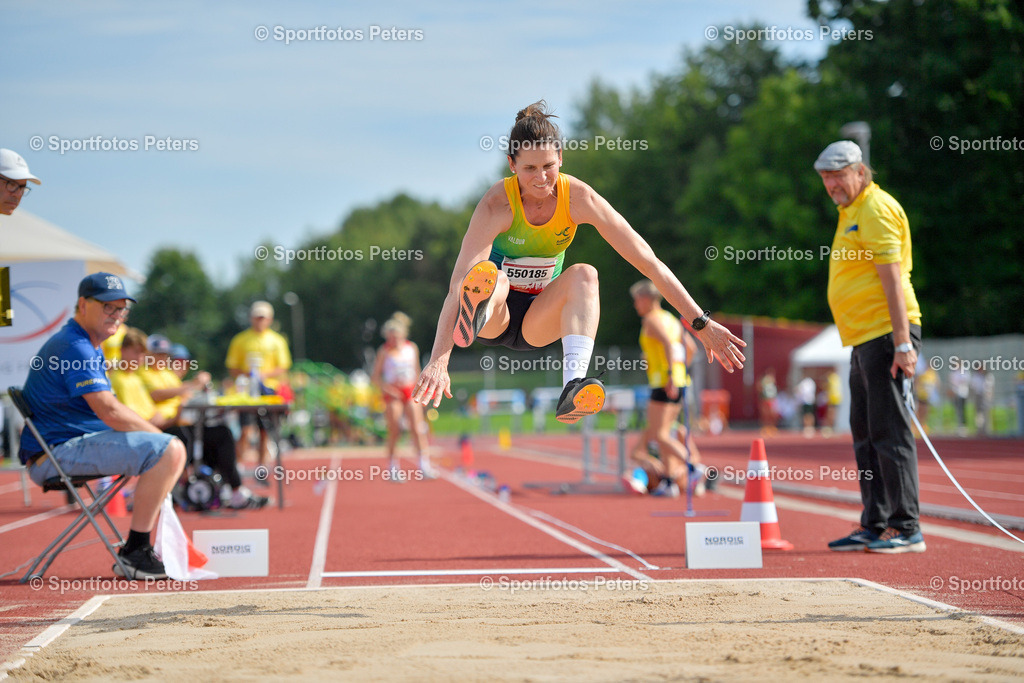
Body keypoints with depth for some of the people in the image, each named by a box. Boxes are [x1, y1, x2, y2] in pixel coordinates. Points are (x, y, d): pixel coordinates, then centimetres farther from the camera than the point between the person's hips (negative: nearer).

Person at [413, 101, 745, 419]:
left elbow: (647, 261, -13)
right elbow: (459, 282, -34)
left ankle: (573, 388, -47)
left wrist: (701, 323, -18)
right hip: (493, 321, -2)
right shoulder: (498, 203, -23)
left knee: (584, 274, -30)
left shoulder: (577, 197, -14)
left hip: (539, 323, 2)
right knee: (487, 277, -34)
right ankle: (475, 316, -66)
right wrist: (438, 360, -48)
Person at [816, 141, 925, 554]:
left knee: (889, 432, -10)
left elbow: (892, 277, -16)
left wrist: (903, 342, -22)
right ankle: (874, 526, 16)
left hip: (886, 336, -10)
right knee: (866, 434, 11)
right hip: (864, 339, 10)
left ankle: (906, 529, -8)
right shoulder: (851, 213, 21)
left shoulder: (877, 210, -9)